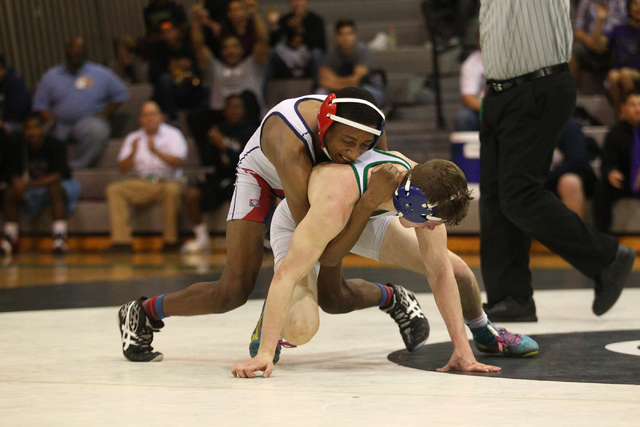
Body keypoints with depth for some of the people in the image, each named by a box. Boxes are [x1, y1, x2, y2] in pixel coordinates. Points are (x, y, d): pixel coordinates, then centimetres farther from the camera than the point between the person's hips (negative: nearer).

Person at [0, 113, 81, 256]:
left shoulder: (55, 146, -21)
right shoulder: (20, 148, -9)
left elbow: (56, 176, -29)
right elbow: (16, 176, -8)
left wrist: (30, 185, -40)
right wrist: (20, 184, -35)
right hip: (32, 190, 4)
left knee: (55, 190, -38)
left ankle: (60, 239, -42)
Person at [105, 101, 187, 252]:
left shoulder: (172, 135, 6)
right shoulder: (133, 138, 14)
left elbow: (178, 162, -10)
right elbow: (123, 169, 6)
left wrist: (156, 151, -21)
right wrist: (132, 153, -13)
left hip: (167, 181, -3)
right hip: (140, 185, 3)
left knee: (172, 189, -37)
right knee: (114, 189, -22)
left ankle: (170, 240, -27)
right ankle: (121, 240, -29)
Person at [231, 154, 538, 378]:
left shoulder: (422, 188, -31)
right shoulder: (337, 199, -49)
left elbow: (440, 271, -21)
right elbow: (286, 274, -48)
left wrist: (462, 349, -22)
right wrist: (264, 354, -51)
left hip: (366, 218, 5)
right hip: (299, 224, -5)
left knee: (458, 270, -1)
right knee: (299, 330, -30)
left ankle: (484, 332, 34)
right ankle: (269, 323, 9)